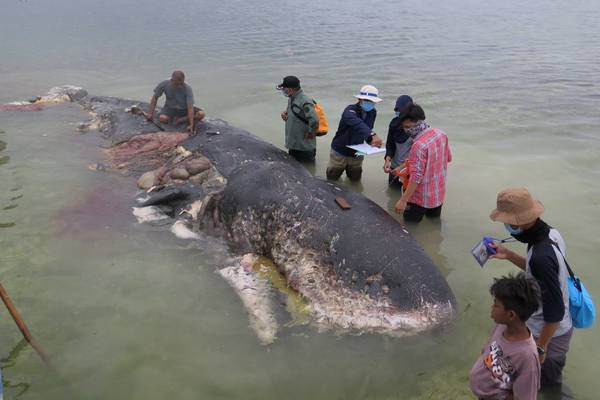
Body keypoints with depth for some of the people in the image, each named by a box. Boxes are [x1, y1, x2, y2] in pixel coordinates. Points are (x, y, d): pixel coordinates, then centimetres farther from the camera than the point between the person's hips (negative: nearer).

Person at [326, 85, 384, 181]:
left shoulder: (373, 112, -5)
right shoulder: (350, 110, -26)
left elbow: (367, 129, 2)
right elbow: (357, 123, -47)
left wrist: (371, 140, -20)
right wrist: (372, 135, -62)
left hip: (356, 153, 5)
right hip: (340, 151, -5)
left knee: (355, 178, 20)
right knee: (332, 177, 13)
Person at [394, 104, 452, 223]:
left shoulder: (419, 145, -29)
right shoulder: (441, 134, -4)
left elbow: (416, 177, -29)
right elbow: (449, 158, 10)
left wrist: (403, 200, -25)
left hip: (421, 198, -8)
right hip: (439, 193, 8)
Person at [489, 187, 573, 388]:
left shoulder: (541, 256, -37)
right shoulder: (551, 233, -8)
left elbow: (554, 311, -30)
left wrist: (540, 348, -19)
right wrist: (509, 255, 3)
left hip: (550, 334, -9)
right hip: (560, 328, 9)